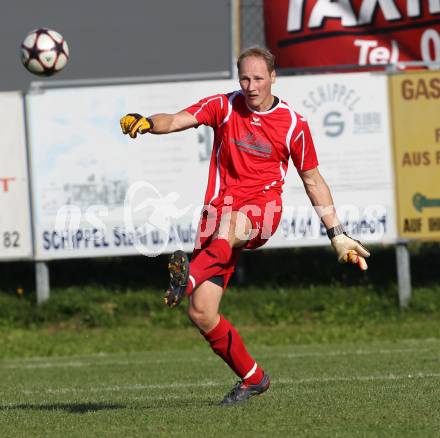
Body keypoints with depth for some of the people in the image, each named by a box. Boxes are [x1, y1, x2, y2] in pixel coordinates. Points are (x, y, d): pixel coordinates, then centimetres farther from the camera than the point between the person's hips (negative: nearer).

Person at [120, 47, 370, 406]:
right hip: (221, 211, 2)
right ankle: (252, 378, 11)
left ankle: (189, 278, -66)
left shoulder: (293, 124, 5)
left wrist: (337, 234, 12)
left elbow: (312, 179, 14)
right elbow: (176, 121, -6)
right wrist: (146, 123, -29)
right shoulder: (224, 106, 6)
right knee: (201, 313, -7)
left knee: (229, 225, -41)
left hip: (263, 208, -2)